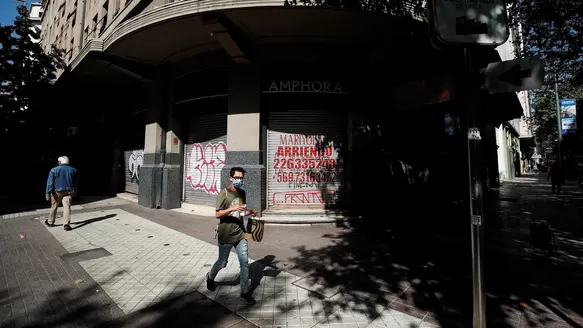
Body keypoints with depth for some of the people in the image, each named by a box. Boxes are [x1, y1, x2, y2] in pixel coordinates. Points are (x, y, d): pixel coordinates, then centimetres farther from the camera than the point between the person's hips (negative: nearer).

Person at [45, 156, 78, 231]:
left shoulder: (54, 170, -6)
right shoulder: (73, 170, 4)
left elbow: (50, 182, -9)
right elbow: (75, 183, 13)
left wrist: (48, 193, -7)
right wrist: (74, 192, 23)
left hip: (57, 192, -1)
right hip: (68, 191, 1)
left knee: (54, 206, 14)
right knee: (67, 207, -4)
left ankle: (50, 222, 32)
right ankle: (66, 224, -12)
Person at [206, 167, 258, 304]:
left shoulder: (242, 193, 6)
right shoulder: (223, 194, -13)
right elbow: (218, 214, -17)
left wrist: (250, 212, -3)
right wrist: (232, 208, -32)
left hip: (240, 234, 5)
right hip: (226, 235, -4)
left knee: (245, 262, 3)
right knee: (222, 263, 13)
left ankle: (245, 292, 17)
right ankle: (210, 277, 45)